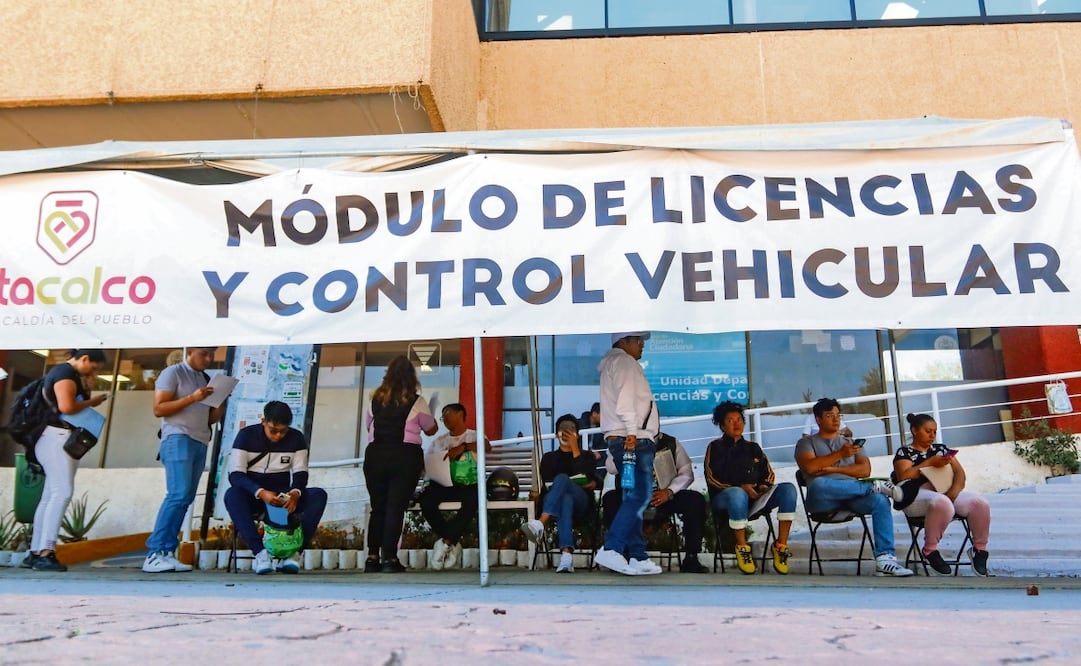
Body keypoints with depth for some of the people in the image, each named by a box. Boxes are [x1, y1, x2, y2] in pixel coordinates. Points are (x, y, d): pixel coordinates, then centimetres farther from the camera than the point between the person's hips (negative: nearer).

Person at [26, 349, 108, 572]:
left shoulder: (64, 372, 21)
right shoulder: (66, 372, -11)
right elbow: (66, 406, -24)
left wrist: (86, 389, 10)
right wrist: (91, 402, -10)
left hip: (61, 438, 11)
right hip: (56, 437, -11)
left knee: (50, 495, 8)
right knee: (62, 493, -16)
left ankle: (36, 553, 9)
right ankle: (45, 552, -20)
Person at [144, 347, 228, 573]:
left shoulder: (207, 379, 20)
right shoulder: (173, 373, 1)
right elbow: (158, 409, -7)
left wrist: (223, 401, 3)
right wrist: (192, 398, -14)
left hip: (200, 443, 7)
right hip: (178, 439, -7)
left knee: (185, 499, 0)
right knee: (178, 494, -17)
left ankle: (167, 553, 0)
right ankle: (153, 554, -15)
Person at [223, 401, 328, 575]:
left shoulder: (296, 438, 0)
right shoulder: (246, 435, -8)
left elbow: (301, 473, -3)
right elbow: (235, 475, -17)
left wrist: (295, 493, -28)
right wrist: (261, 493, -35)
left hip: (282, 496, 2)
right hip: (253, 495, -2)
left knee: (319, 495, -24)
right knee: (232, 495, -36)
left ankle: (293, 551, -30)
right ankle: (260, 552, -38)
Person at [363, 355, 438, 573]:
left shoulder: (376, 399, 7)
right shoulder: (416, 402, -2)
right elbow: (431, 430, 10)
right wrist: (431, 419, 30)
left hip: (375, 455, 3)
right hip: (405, 457, -3)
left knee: (378, 507, 12)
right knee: (395, 508, -1)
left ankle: (372, 558, 11)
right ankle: (389, 558, -3)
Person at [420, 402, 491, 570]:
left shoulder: (474, 436, 13)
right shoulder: (438, 441, 23)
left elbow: (487, 447, -10)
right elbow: (426, 465, 13)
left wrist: (463, 446, -22)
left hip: (467, 483, -3)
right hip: (442, 483, 3)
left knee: (471, 501, -37)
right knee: (426, 499, -30)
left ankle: (446, 542, -20)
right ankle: (453, 543, -15)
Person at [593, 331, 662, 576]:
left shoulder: (613, 364, 28)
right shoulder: (623, 361, -3)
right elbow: (625, 400, -16)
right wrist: (632, 431, -23)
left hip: (629, 440, 11)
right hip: (633, 439, -11)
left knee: (634, 497, 7)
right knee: (639, 495, -15)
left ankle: (637, 557, 7)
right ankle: (611, 549, -19)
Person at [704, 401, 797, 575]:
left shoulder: (753, 448, 27)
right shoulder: (716, 447, 13)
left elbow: (768, 472, 21)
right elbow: (712, 478, 0)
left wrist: (764, 486, -4)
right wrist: (740, 487, -13)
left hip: (756, 497, 4)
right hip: (724, 497, -4)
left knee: (788, 489, -23)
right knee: (737, 494, -42)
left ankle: (781, 545, -23)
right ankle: (742, 547, -26)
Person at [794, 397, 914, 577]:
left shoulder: (851, 442, 25)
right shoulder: (806, 443, 13)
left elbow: (865, 470, 8)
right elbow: (810, 467, -8)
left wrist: (832, 469, -5)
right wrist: (840, 454, -14)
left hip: (853, 495, 3)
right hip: (823, 498, -3)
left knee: (880, 500, -28)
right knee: (818, 484, -39)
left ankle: (885, 559, -34)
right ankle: (875, 486, -24)